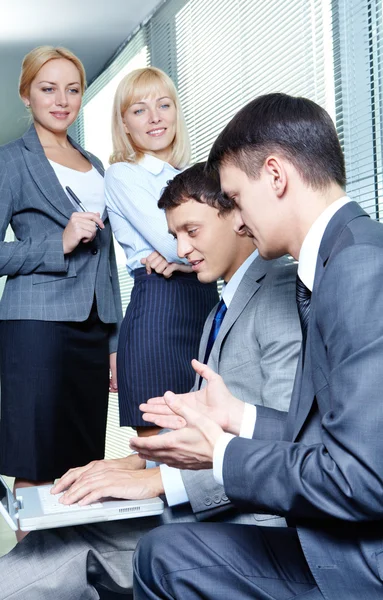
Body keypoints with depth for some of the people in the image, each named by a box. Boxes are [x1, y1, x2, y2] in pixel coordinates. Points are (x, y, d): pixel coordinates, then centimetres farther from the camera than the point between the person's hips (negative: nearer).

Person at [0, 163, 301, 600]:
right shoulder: (220, 312, 22)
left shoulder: (283, 288, -11)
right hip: (202, 502, 8)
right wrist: (134, 463, 0)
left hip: (253, 514, -8)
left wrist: (159, 479, -21)